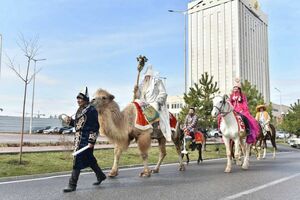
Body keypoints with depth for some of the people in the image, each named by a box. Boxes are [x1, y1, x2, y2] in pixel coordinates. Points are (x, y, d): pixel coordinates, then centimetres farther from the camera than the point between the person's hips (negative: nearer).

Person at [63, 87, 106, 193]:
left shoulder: (91, 110, -12)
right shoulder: (79, 110, 15)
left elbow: (95, 127, -15)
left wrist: (92, 141, -19)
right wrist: (70, 121, 3)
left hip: (85, 139, -9)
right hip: (78, 138, 9)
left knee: (78, 160, -6)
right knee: (89, 159, 17)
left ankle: (72, 185, 3)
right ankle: (101, 175, 34)